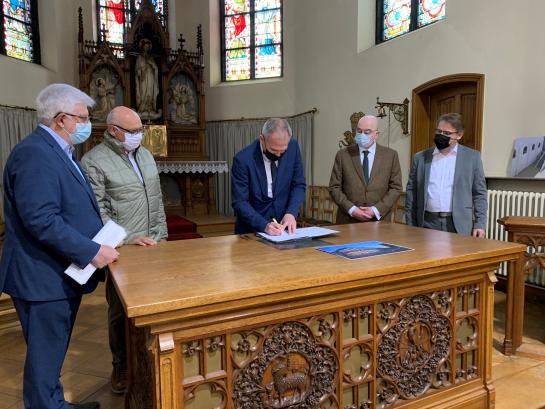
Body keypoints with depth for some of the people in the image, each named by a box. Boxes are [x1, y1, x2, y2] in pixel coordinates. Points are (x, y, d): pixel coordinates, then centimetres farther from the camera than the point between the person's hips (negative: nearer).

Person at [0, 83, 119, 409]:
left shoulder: (58, 151, 13)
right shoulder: (34, 153, -20)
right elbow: (41, 220, -27)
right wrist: (91, 252, -24)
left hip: (62, 273, 10)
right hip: (44, 277, -10)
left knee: (54, 351, 23)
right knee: (45, 355, 7)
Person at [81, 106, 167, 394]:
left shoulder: (145, 154, 13)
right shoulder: (93, 161, -8)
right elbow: (96, 211, -12)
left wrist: (162, 235, 11)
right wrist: (127, 239, -19)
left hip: (153, 244, 6)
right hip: (122, 249, -5)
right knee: (121, 309, 7)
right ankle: (121, 365, 25)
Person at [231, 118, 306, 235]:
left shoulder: (293, 147, -7)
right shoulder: (243, 159, -17)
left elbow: (299, 185, 1)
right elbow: (240, 202, -14)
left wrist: (291, 213, -13)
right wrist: (264, 225, -26)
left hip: (283, 226, 2)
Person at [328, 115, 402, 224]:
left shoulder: (390, 155, 2)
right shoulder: (343, 154, 1)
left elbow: (396, 187, 1)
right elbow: (334, 187, 0)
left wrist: (376, 210, -10)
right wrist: (351, 209, -12)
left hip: (378, 220, 1)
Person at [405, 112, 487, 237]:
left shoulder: (472, 157, 5)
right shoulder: (420, 158, 8)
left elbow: (479, 194, 5)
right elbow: (411, 192, 7)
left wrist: (480, 225, -3)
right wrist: (410, 226, 3)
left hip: (458, 226, -1)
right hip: (427, 224, 1)